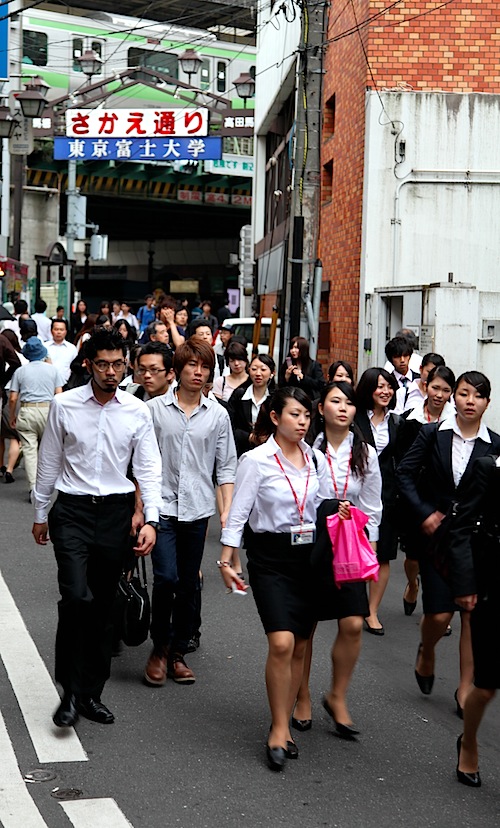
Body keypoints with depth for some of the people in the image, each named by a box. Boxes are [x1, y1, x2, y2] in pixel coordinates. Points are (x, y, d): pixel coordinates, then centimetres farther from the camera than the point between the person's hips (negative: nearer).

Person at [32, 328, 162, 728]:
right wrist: (40, 513, 11)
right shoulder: (65, 405, -3)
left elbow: (149, 468, 1)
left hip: (116, 512, 2)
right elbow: (49, 462, 6)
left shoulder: (138, 411, 0)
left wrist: (150, 519, -10)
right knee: (76, 596, -17)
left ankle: (91, 692, 21)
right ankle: (70, 691, -4)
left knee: (104, 605, 9)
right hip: (72, 510, -2)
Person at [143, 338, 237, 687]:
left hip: (198, 508, 2)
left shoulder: (218, 415, 5)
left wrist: (227, 510, -1)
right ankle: (159, 649, 8)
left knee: (190, 583, 8)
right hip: (163, 505, -2)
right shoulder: (155, 409, 1)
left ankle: (178, 652, 21)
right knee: (167, 578, -12)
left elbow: (226, 466, 7)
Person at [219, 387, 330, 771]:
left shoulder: (317, 460, 7)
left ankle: (282, 725, 21)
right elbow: (238, 514, -5)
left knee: (299, 647, 7)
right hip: (270, 556, -5)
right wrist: (226, 560, -8)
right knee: (281, 643, -16)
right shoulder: (256, 460, -6)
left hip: (309, 554, 5)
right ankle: (280, 727, -1)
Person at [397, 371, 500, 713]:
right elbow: (405, 472, 1)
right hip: (436, 531, 0)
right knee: (439, 613, -2)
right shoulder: (433, 434, -2)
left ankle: (466, 688, 11)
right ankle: (427, 651, 32)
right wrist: (423, 513, -7)